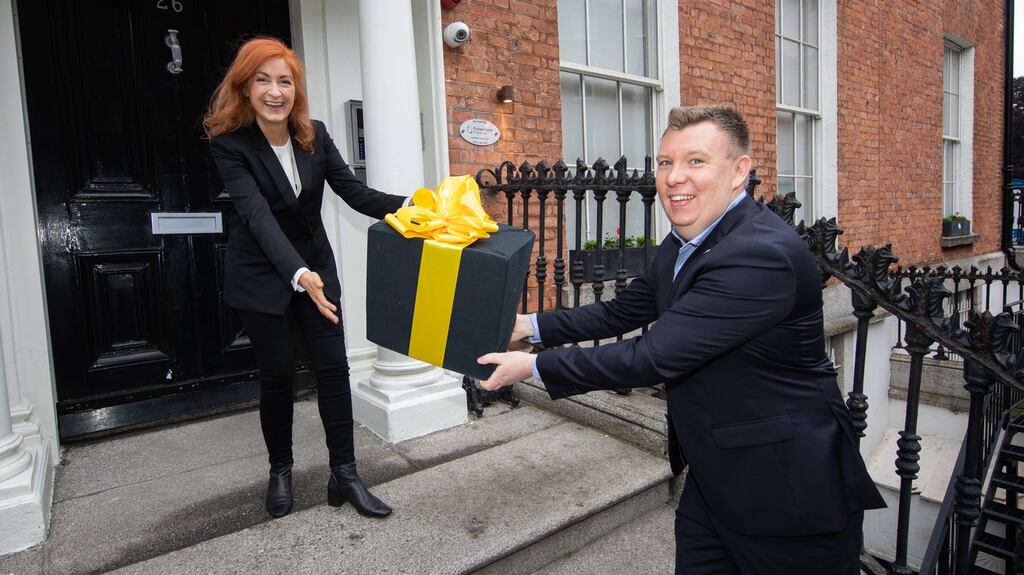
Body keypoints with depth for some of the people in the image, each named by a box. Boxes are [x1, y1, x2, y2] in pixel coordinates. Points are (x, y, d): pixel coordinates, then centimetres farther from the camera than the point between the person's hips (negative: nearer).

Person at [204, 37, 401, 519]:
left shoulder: (314, 136, -3)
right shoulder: (229, 144, -15)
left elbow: (354, 192, -9)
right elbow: (258, 215, -28)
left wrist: (407, 205, -26)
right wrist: (299, 275, -43)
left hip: (316, 266, 3)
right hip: (261, 275, -3)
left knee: (333, 367, 0)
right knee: (278, 372, 5)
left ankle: (344, 475, 11)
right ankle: (280, 471, 28)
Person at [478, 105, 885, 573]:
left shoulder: (763, 255, -28)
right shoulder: (682, 244, 2)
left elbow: (654, 356, -29)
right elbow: (621, 311, 10)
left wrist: (535, 366, -20)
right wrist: (531, 325, 3)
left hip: (788, 489, -8)